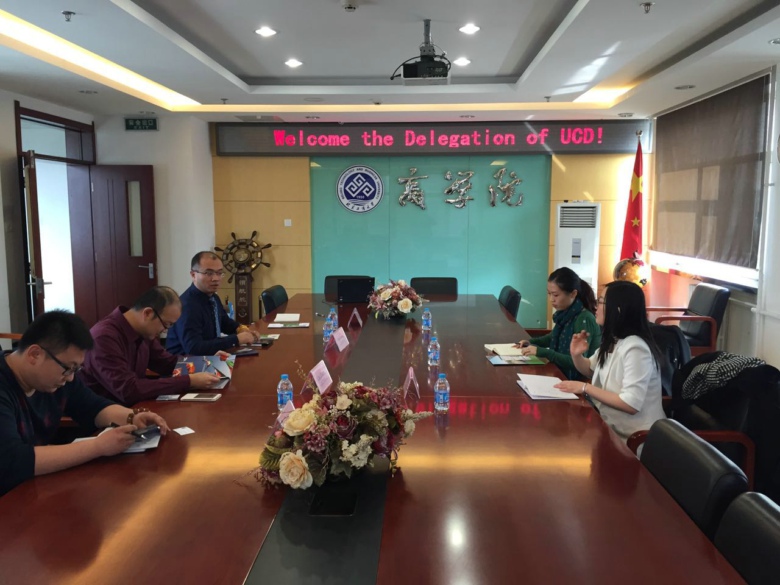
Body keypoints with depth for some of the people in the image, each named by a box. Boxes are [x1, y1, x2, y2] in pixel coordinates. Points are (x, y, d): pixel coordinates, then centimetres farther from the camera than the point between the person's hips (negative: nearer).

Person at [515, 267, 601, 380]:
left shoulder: (584, 319, -20)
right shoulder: (564, 313, 2)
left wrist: (543, 352, -28)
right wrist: (532, 342, 5)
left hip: (579, 380, -7)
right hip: (561, 373, 7)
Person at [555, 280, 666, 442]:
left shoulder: (635, 348, -23)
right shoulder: (612, 341, 6)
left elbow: (631, 404, -28)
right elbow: (589, 369, 20)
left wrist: (585, 388, -23)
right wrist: (576, 355, -1)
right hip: (611, 425, 8)